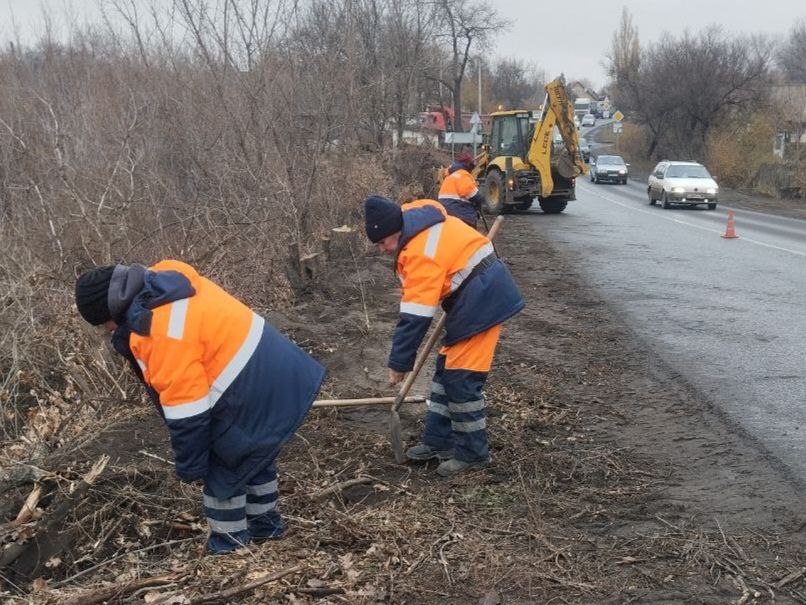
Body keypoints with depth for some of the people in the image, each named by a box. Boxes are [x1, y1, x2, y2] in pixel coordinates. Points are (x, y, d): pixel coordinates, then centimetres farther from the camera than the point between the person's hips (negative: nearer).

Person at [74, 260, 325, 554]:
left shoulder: (160, 336, -24)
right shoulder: (167, 279, 4)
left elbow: (187, 413, -20)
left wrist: (190, 466, -6)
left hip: (254, 395, -10)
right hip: (278, 372, 10)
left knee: (222, 472, 11)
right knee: (254, 458, 28)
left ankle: (230, 545, 28)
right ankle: (265, 523, 45)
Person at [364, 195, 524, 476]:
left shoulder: (420, 253, -24)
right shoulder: (416, 216, 4)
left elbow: (414, 318, -24)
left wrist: (399, 363, -17)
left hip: (482, 302, -11)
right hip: (481, 294, 11)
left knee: (462, 378, -7)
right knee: (446, 369, 14)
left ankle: (472, 452, 7)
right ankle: (439, 440, 22)